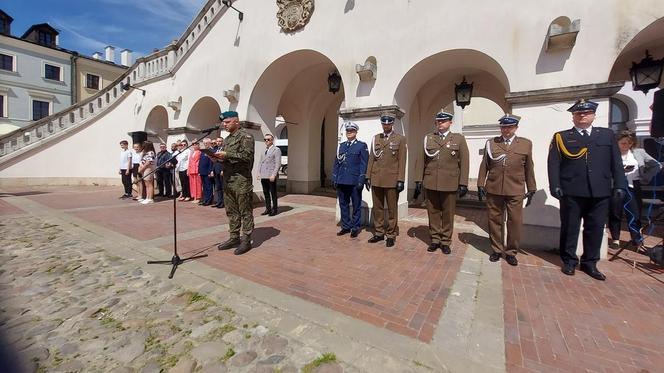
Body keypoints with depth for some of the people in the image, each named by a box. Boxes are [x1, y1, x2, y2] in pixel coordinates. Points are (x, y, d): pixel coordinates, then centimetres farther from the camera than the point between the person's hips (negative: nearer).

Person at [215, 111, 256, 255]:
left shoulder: (245, 136, -5)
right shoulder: (227, 139, 20)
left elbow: (247, 156, -18)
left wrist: (227, 154, -18)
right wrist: (218, 157, 5)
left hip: (241, 179, -8)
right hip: (228, 178, 9)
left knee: (245, 212, -1)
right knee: (231, 211, 12)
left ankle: (246, 240, 6)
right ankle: (234, 237, 22)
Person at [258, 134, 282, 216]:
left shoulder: (276, 150, -2)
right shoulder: (264, 151, 19)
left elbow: (278, 164, -10)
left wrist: (273, 175, -18)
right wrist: (259, 172, 11)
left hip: (271, 176, -7)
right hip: (263, 176, 7)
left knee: (273, 194, 1)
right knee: (266, 193, 11)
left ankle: (274, 210, 9)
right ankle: (268, 209, 20)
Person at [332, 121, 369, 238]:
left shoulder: (362, 146, 1)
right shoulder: (341, 146, 14)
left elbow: (364, 164, -5)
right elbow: (336, 162, 14)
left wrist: (361, 180, -12)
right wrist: (334, 179, 8)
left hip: (355, 182, -5)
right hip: (341, 181, 5)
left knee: (356, 206, 5)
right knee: (343, 205, 11)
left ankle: (355, 228, 17)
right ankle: (345, 226, 24)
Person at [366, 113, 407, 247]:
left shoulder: (400, 139, 2)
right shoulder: (375, 138, 12)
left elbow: (402, 161, -3)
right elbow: (371, 158, 11)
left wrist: (400, 180, -9)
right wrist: (368, 176, 6)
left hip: (392, 180, -3)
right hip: (376, 180, 4)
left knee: (392, 209, 5)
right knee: (377, 208, 9)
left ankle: (391, 235, 16)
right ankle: (379, 233, 22)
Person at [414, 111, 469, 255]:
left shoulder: (459, 139, 6)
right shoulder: (428, 138, 9)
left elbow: (464, 162, 1)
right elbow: (420, 160, 7)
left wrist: (463, 183, -4)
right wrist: (418, 180, 1)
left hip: (450, 184, -1)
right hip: (430, 183, 1)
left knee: (448, 214, 7)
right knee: (433, 213, 8)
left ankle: (446, 241, 21)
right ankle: (435, 240, 21)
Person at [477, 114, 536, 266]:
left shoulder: (526, 144, 8)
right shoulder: (491, 143, 7)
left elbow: (529, 168, 9)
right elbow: (484, 166, 7)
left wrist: (531, 189, 8)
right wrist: (480, 184, 1)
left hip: (515, 191, 0)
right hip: (493, 189, 0)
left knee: (515, 222, 4)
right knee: (495, 221, 8)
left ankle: (511, 252, 20)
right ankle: (496, 249, 22)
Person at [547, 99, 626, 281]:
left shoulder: (607, 135, 14)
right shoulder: (561, 137, 5)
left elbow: (616, 163, 11)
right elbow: (553, 163, -3)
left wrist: (619, 185, 3)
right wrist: (555, 185, -11)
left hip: (600, 192, 3)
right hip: (571, 192, -3)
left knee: (595, 228, 9)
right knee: (569, 227, 5)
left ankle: (590, 263, 23)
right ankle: (569, 261, 19)